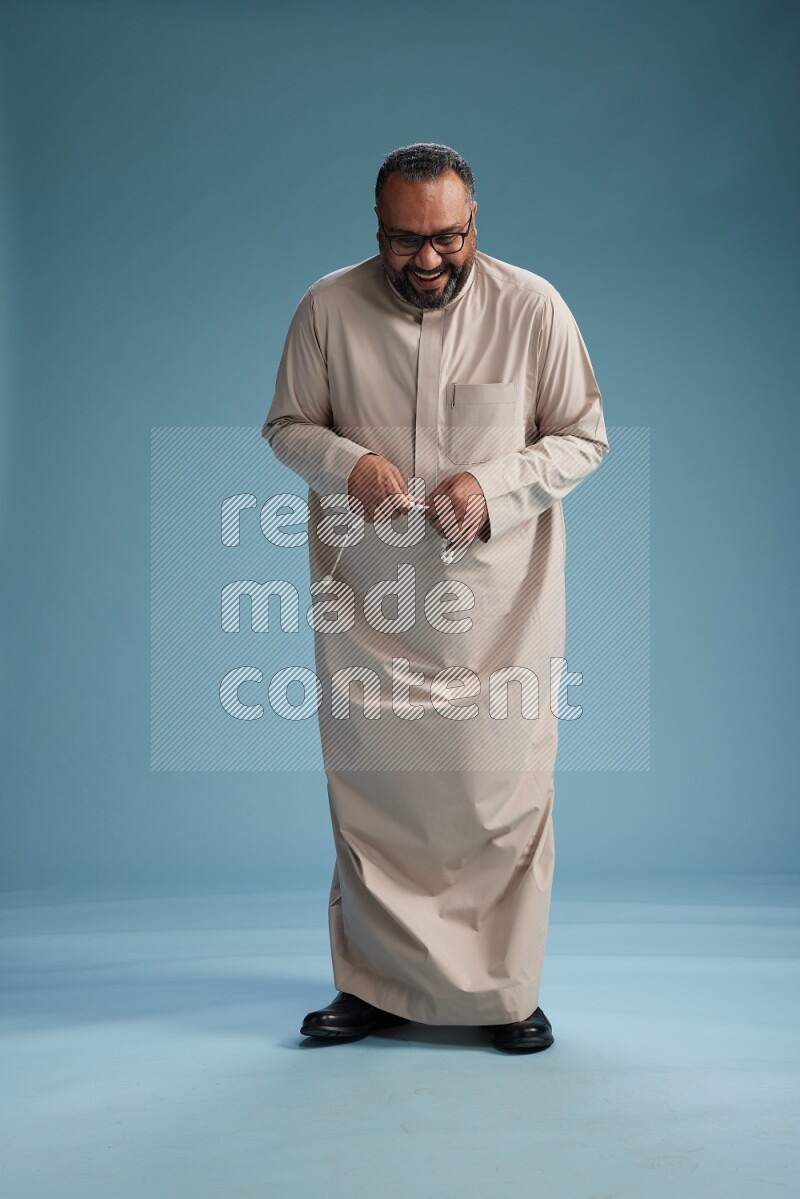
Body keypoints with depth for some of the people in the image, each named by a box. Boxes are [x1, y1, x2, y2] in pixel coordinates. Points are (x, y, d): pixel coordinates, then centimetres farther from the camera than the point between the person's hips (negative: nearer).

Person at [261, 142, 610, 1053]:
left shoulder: (532, 307, -6)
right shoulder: (328, 308, -3)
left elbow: (585, 437, 0)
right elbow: (286, 425, 7)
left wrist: (494, 488, -17)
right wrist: (346, 461, -15)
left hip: (500, 598, -1)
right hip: (367, 598, 1)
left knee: (503, 792, 3)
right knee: (368, 790, 7)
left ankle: (507, 992, 21)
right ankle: (376, 985, 24)